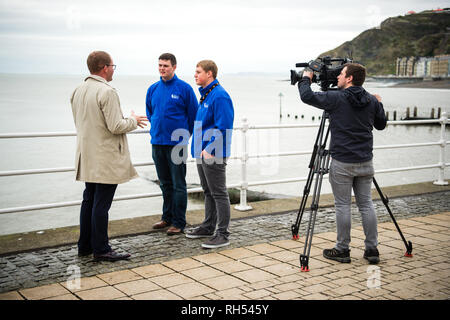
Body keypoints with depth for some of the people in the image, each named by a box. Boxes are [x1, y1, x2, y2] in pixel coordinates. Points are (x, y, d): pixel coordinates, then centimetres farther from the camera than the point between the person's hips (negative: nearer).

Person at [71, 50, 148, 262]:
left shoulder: (78, 90, 11)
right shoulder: (107, 92, -17)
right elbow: (116, 127, -21)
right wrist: (133, 121, -2)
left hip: (87, 157, 9)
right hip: (106, 158, -9)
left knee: (89, 200, 15)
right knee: (101, 204, -4)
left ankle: (85, 246, 22)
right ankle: (101, 249, 3)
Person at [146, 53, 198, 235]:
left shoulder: (184, 88, -6)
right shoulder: (153, 89, 9)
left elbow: (193, 115, -1)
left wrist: (185, 135, 4)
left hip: (176, 143, -5)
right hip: (157, 143, 6)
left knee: (178, 185, -1)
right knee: (165, 184, 15)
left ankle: (179, 222, 6)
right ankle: (167, 217, 27)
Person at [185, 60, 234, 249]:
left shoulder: (219, 96, -16)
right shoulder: (204, 94, 15)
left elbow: (224, 127, -22)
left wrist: (210, 149, -23)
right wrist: (199, 147, 16)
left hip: (214, 154, -10)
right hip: (202, 153, 10)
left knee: (219, 194, -4)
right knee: (208, 192, 18)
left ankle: (223, 234, 3)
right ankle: (208, 227, 30)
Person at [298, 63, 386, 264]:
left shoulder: (336, 98, -11)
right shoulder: (372, 101, 5)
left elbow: (306, 96, -11)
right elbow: (381, 125, 17)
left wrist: (306, 78, 8)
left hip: (342, 163, -5)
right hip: (365, 163, 5)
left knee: (343, 206, 3)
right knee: (366, 205, 11)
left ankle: (342, 250, 11)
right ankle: (372, 249, 15)